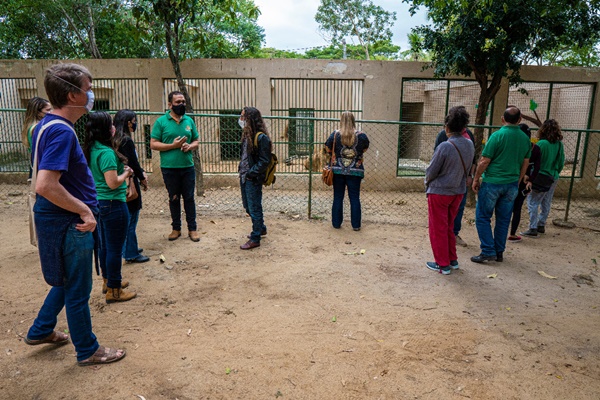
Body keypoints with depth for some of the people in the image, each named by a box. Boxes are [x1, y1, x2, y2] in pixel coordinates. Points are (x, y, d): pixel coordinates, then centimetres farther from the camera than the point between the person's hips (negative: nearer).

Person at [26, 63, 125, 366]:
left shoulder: (46, 125, 8)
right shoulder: (61, 131, -23)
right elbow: (46, 186, -32)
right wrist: (85, 210, -22)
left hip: (60, 220, 10)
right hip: (69, 225, -10)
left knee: (67, 282, 27)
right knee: (77, 291, 7)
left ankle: (40, 331, 44)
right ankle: (88, 351, 26)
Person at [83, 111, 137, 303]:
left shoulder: (91, 149, 7)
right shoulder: (107, 153, -21)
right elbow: (113, 183, -24)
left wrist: (123, 171, 7)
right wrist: (126, 173, -6)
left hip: (99, 202, 10)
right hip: (113, 204, -10)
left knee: (105, 245, 21)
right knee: (115, 248, 2)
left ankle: (108, 281, 36)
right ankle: (113, 291, 13)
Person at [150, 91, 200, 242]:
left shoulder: (189, 121, 7)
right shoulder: (161, 121, -2)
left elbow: (196, 141, 13)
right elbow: (153, 144, -5)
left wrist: (190, 146, -9)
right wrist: (173, 145, -16)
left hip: (188, 167, 2)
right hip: (169, 168, -2)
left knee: (189, 198, 7)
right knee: (174, 199, 10)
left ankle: (192, 228, 17)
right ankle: (176, 228, 23)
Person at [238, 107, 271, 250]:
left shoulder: (261, 137, -17)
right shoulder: (247, 134, 9)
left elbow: (264, 160, -19)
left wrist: (251, 173, -20)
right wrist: (241, 169, 8)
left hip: (253, 179, -9)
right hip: (244, 177, 9)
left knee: (254, 208, 2)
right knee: (247, 206, 20)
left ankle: (255, 239, 15)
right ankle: (261, 228, 39)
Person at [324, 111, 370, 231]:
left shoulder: (335, 135, -7)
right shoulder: (361, 135, -5)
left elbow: (327, 149, -2)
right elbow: (365, 149, 10)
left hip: (337, 171, 0)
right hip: (355, 171, 0)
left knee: (338, 197, 10)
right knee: (354, 198, 8)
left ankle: (336, 223, 17)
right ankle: (356, 225, 13)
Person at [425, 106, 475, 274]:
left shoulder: (445, 146, -23)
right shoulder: (470, 144, -4)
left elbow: (431, 171, -14)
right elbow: (468, 169, 5)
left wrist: (427, 183, 6)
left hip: (439, 192, -6)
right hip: (459, 191, 6)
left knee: (438, 229, 7)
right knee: (450, 227, 21)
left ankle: (443, 264, 15)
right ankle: (452, 260, 30)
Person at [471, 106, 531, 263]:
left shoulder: (498, 135, -13)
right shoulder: (525, 138, 5)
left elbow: (484, 161, -14)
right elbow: (525, 164, 12)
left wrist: (476, 179, -3)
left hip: (492, 183, -6)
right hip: (512, 184, 6)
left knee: (483, 217, 4)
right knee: (504, 219, 12)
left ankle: (488, 251, 1)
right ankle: (499, 253, 20)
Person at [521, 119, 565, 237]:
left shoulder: (541, 144, -16)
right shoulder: (560, 144, 4)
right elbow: (561, 162, 10)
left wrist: (530, 180, -14)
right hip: (554, 179, 7)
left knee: (533, 202, -2)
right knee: (546, 203, 16)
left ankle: (533, 229, -3)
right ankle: (541, 225, 27)